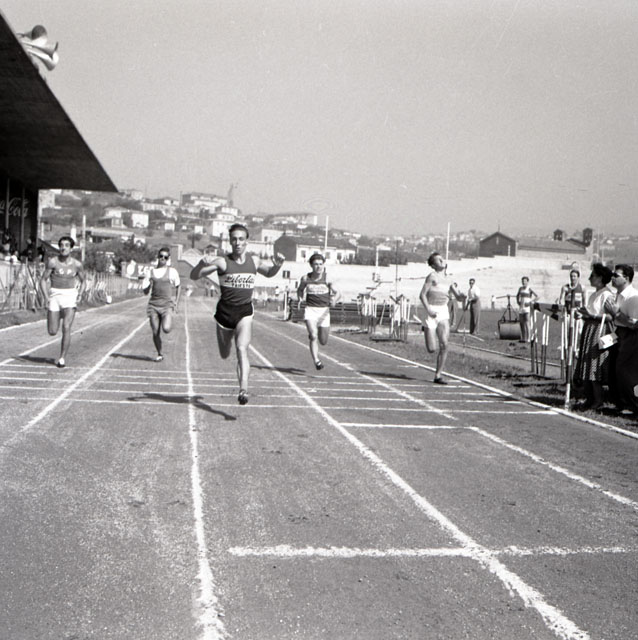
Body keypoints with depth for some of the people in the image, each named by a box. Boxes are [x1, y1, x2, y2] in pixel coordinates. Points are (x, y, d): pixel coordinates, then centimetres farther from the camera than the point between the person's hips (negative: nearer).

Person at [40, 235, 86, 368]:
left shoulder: (77, 264, 0)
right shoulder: (52, 262, -5)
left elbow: (83, 281, 14)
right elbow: (43, 280, -1)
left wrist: (80, 293, -3)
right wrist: (46, 296, -15)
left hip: (70, 295, 0)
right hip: (54, 295, 0)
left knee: (66, 327, -16)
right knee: (52, 332, 1)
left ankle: (62, 358, -6)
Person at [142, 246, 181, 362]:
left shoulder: (172, 271, 4)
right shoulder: (151, 272, 9)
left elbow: (177, 288, 15)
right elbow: (146, 292, 11)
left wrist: (176, 303, 6)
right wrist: (147, 285, -11)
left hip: (167, 304, -3)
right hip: (154, 304, 3)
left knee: (166, 329, -23)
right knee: (155, 333, 0)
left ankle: (169, 322, 13)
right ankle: (159, 354, 21)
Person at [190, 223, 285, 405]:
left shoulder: (254, 261, 5)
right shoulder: (222, 262, -7)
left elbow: (269, 273, 26)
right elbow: (194, 276, -9)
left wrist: (277, 265, 4)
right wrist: (202, 263, -29)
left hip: (245, 312, 0)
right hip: (225, 311, 0)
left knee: (242, 349, -21)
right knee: (224, 355, 14)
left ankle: (243, 389, -26)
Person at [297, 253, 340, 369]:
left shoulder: (327, 279, -3)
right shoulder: (305, 278, 2)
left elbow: (337, 293, -4)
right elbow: (300, 289, 20)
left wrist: (334, 299, -26)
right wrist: (300, 298, 0)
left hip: (324, 310, 1)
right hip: (310, 309, -1)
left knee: (323, 341, 7)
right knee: (313, 336, -22)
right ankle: (316, 360, -17)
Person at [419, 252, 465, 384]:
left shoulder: (448, 280, 13)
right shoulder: (432, 276, -5)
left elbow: (458, 297, 12)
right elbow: (422, 295, -9)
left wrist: (463, 295, -11)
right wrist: (428, 310, -19)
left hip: (444, 313, 5)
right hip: (432, 313, -5)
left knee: (444, 345, -9)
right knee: (432, 349, -6)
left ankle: (437, 376, -1)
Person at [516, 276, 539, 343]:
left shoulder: (530, 289, -6)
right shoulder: (520, 288, 12)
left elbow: (537, 297, -12)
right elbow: (517, 295, 30)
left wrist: (530, 302, -15)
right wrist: (518, 301, 15)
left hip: (527, 307, -7)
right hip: (521, 307, 7)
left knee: (527, 323, -12)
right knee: (521, 323, 7)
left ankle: (528, 339, -12)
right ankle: (523, 338, 16)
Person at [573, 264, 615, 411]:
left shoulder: (606, 295, -10)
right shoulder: (593, 295, 16)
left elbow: (611, 316, -16)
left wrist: (593, 315, -19)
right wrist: (583, 314, 4)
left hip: (599, 332, -9)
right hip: (588, 331, 9)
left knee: (594, 368, -8)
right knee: (585, 367, 7)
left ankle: (598, 401, 0)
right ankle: (589, 399, 13)